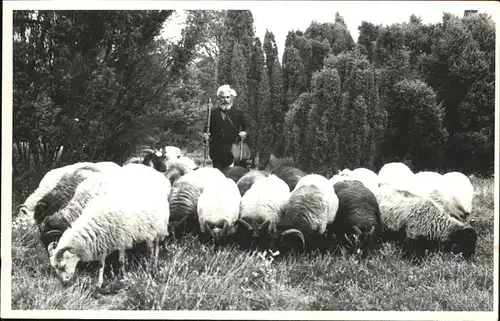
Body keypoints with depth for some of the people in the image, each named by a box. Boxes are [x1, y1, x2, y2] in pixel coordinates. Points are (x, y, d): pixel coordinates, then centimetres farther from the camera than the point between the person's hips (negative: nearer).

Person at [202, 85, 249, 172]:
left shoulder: (238, 112, 8)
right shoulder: (213, 112, 11)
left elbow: (246, 127, 10)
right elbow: (207, 128, 13)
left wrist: (244, 133, -10)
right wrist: (205, 135, -7)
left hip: (232, 151, -1)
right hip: (216, 151, 1)